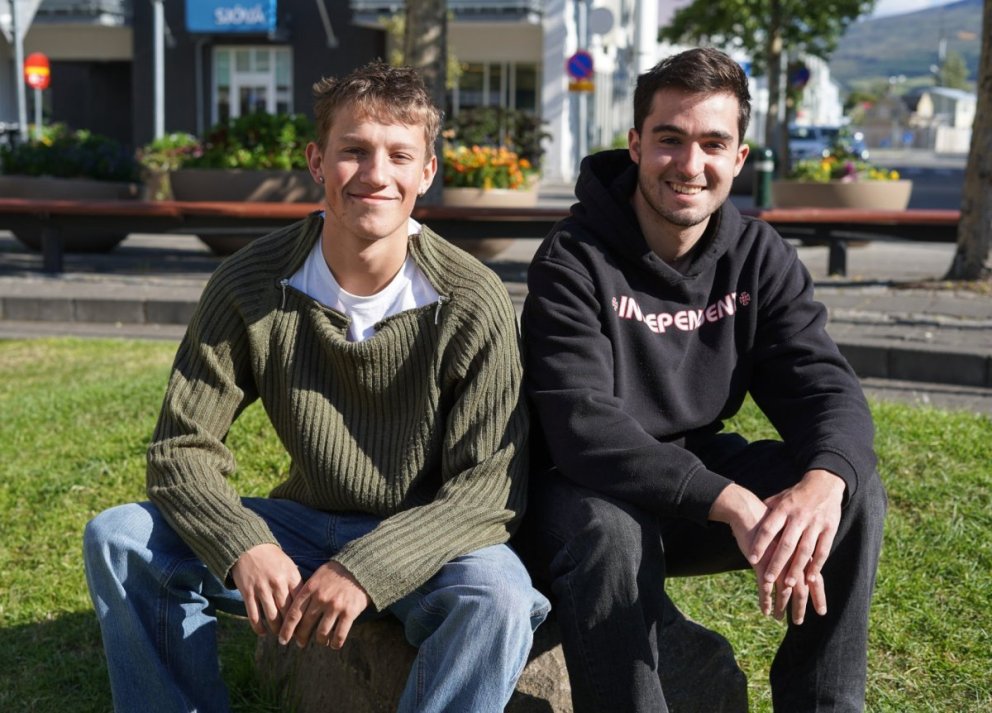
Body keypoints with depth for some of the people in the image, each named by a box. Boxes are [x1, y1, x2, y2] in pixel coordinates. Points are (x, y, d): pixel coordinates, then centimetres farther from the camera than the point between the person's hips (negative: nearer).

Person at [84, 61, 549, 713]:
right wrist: (245, 548, -29)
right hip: (307, 525, 3)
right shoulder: (251, 285, -10)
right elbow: (183, 449, -9)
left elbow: (490, 488, -18)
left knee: (498, 600, -35)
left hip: (432, 539, -2)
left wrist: (367, 569, -32)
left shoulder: (473, 304, -17)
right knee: (121, 540, -13)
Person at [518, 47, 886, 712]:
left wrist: (821, 482, -35)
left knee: (854, 485, -16)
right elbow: (584, 431, -28)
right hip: (588, 492, -5)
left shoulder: (761, 258, -1)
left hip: (700, 471, 5)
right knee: (610, 529, -37)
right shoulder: (574, 262, -17)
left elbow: (824, 388, -10)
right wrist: (733, 504, -40)